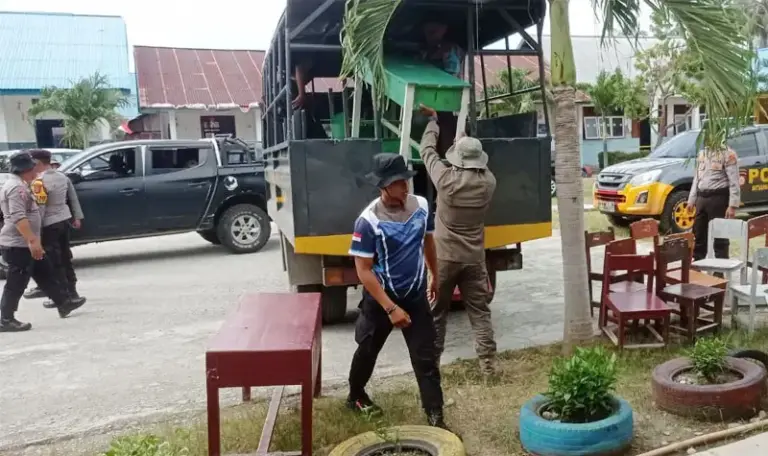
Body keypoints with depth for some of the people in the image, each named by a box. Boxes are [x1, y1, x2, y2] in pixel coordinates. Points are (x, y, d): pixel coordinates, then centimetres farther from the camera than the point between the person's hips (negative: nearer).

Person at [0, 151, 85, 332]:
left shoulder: (18, 185, 15)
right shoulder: (17, 187, -19)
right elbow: (18, 217, -29)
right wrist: (32, 240, -32)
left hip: (24, 244, 11)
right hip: (18, 245, -11)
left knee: (45, 275, 15)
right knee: (16, 284, -3)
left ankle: (64, 303, 23)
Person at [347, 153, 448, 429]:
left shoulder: (421, 206, -8)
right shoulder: (368, 220, -24)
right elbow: (363, 271, -22)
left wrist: (435, 276, 22)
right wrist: (391, 308, -24)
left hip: (416, 297, 3)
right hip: (380, 299, -3)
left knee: (426, 358, 3)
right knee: (367, 351, 19)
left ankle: (435, 416, 12)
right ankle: (355, 396, 44)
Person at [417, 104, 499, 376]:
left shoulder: (446, 179, -14)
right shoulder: (488, 182, -6)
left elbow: (427, 151, 2)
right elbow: (478, 168, 19)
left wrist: (432, 121, 16)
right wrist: (468, 149, 32)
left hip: (444, 257, -2)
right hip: (474, 258, 3)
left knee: (436, 312, 10)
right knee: (479, 311, 9)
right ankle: (488, 362, 9)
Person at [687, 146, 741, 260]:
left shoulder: (728, 154, -7)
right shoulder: (702, 153, 15)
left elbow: (734, 182, -12)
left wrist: (732, 205, -18)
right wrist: (691, 200, 16)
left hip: (718, 198, -7)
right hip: (701, 198, 7)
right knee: (699, 234, 13)